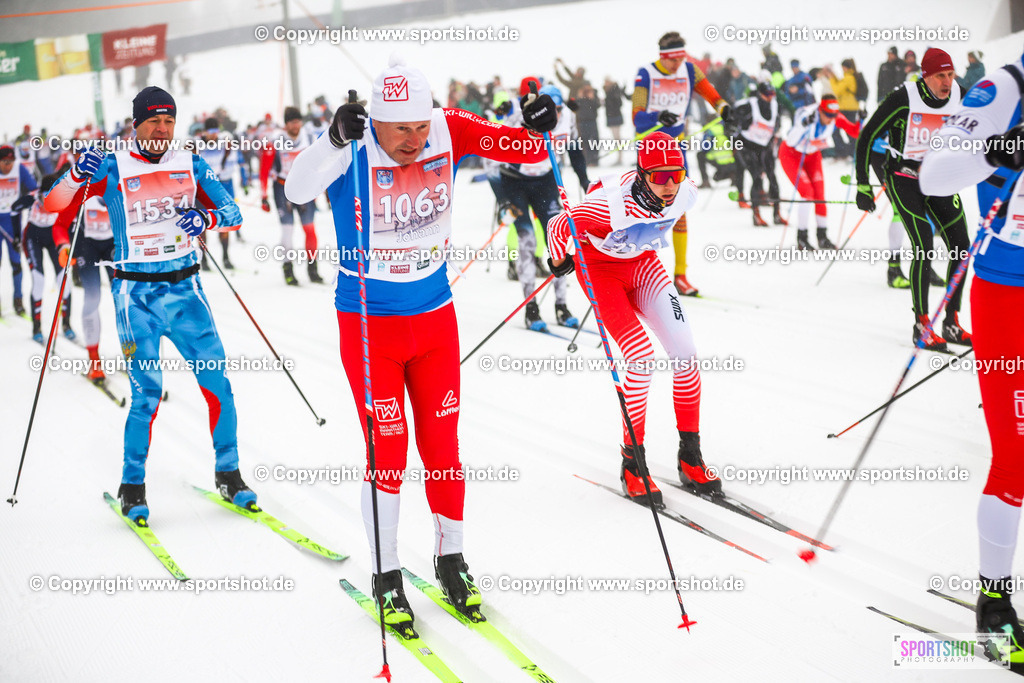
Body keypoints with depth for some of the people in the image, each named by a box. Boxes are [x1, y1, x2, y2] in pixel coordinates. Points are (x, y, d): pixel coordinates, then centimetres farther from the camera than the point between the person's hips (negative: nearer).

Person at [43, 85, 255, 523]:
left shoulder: (191, 167, 7)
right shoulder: (112, 170, -2)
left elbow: (232, 214, 6)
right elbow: (52, 206, -5)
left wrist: (206, 218, -16)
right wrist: (78, 175, -24)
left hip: (185, 289, 3)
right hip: (136, 294, -3)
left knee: (218, 385, -1)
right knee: (146, 395, -9)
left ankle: (228, 475, 15)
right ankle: (132, 487, 8)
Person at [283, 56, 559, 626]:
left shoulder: (448, 132, -11)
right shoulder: (353, 150, -21)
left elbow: (527, 149, -5)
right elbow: (297, 189, -38)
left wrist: (539, 126, -27)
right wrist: (336, 139, -53)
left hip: (435, 317, 3)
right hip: (369, 322, -3)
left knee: (443, 444, 11)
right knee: (388, 450, 1)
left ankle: (451, 560, 29)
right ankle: (386, 578, 17)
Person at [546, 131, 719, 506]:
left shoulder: (686, 194, -21)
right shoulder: (614, 205, -37)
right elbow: (558, 227, -21)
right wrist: (559, 262, -3)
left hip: (642, 263, 5)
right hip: (600, 267, -5)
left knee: (685, 352, -8)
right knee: (641, 356, -19)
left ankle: (690, 457, 6)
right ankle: (632, 464, -4)